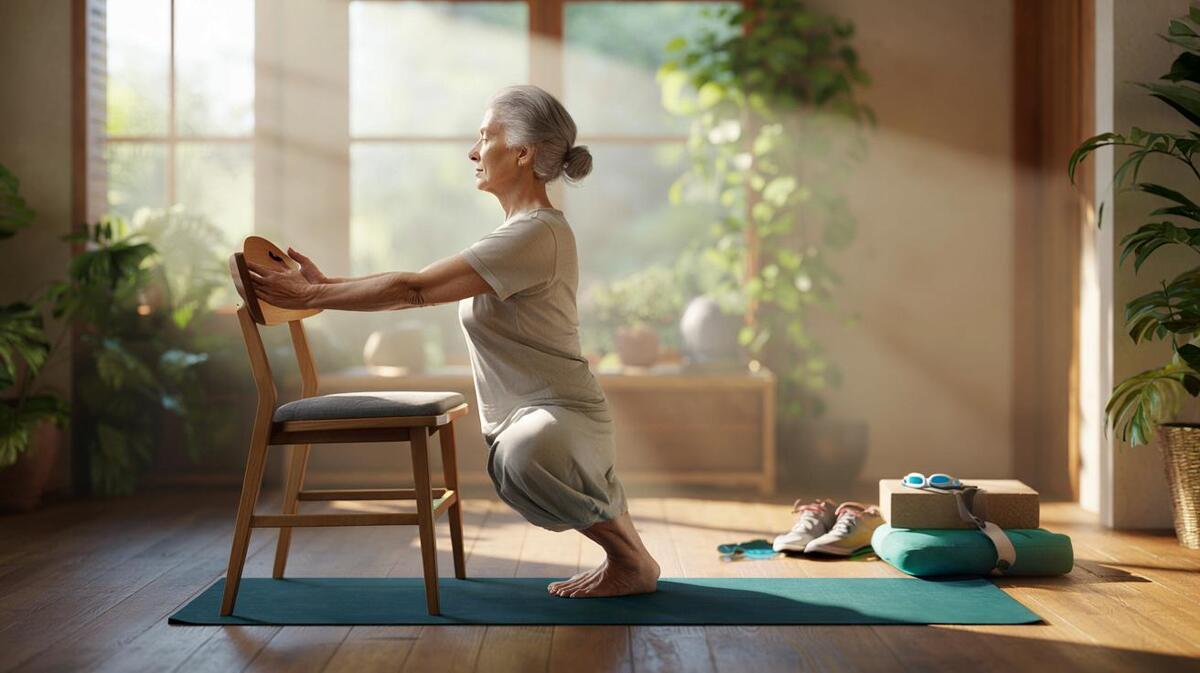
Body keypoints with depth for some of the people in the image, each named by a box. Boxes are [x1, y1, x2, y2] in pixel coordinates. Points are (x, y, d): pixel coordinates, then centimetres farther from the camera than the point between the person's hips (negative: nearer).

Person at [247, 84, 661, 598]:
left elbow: (416, 289, -20)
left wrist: (310, 296, -14)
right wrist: (326, 284, 13)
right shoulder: (524, 232, 15)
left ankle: (635, 562, -17)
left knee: (524, 454, -39)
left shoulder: (534, 236, -18)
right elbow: (426, 285, 17)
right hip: (525, 418, 11)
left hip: (561, 420, -11)